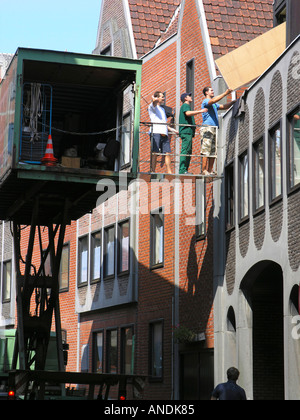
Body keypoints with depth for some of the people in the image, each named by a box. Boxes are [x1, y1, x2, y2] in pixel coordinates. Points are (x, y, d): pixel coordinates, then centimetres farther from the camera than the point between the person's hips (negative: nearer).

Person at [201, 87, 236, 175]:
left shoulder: (214, 105, 27)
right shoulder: (205, 101, -1)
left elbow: (224, 107, 26)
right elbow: (214, 100, -21)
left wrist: (233, 102, 11)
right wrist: (226, 93, -21)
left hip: (214, 129, 9)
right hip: (207, 128, -9)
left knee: (213, 151, 4)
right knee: (206, 151, -13)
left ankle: (210, 171, 4)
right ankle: (204, 170, -16)